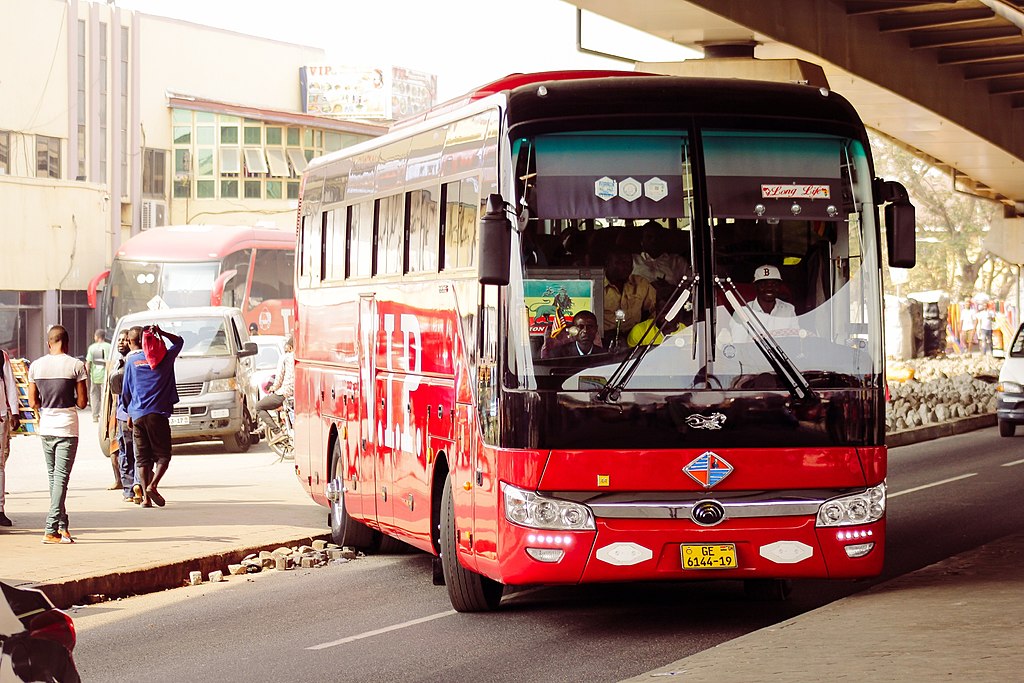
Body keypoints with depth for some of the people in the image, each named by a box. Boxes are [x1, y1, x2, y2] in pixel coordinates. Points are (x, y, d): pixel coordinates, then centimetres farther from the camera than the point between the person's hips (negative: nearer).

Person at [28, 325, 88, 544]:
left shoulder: (36, 366, 2)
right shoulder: (76, 365, -8)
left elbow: (33, 402, 4)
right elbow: (82, 402, -8)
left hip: (45, 428, 4)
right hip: (67, 428, -4)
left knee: (53, 477, 16)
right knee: (61, 478, -4)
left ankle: (62, 526, 19)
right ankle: (51, 530, -11)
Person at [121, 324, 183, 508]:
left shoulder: (131, 361, 3)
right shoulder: (164, 357, 2)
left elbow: (126, 392, 8)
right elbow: (178, 341, 20)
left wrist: (129, 414, 19)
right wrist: (161, 333, 8)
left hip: (137, 415, 1)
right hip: (158, 413, -1)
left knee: (142, 458, 6)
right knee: (162, 455, 4)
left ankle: (145, 496, -1)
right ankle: (152, 486, -18)